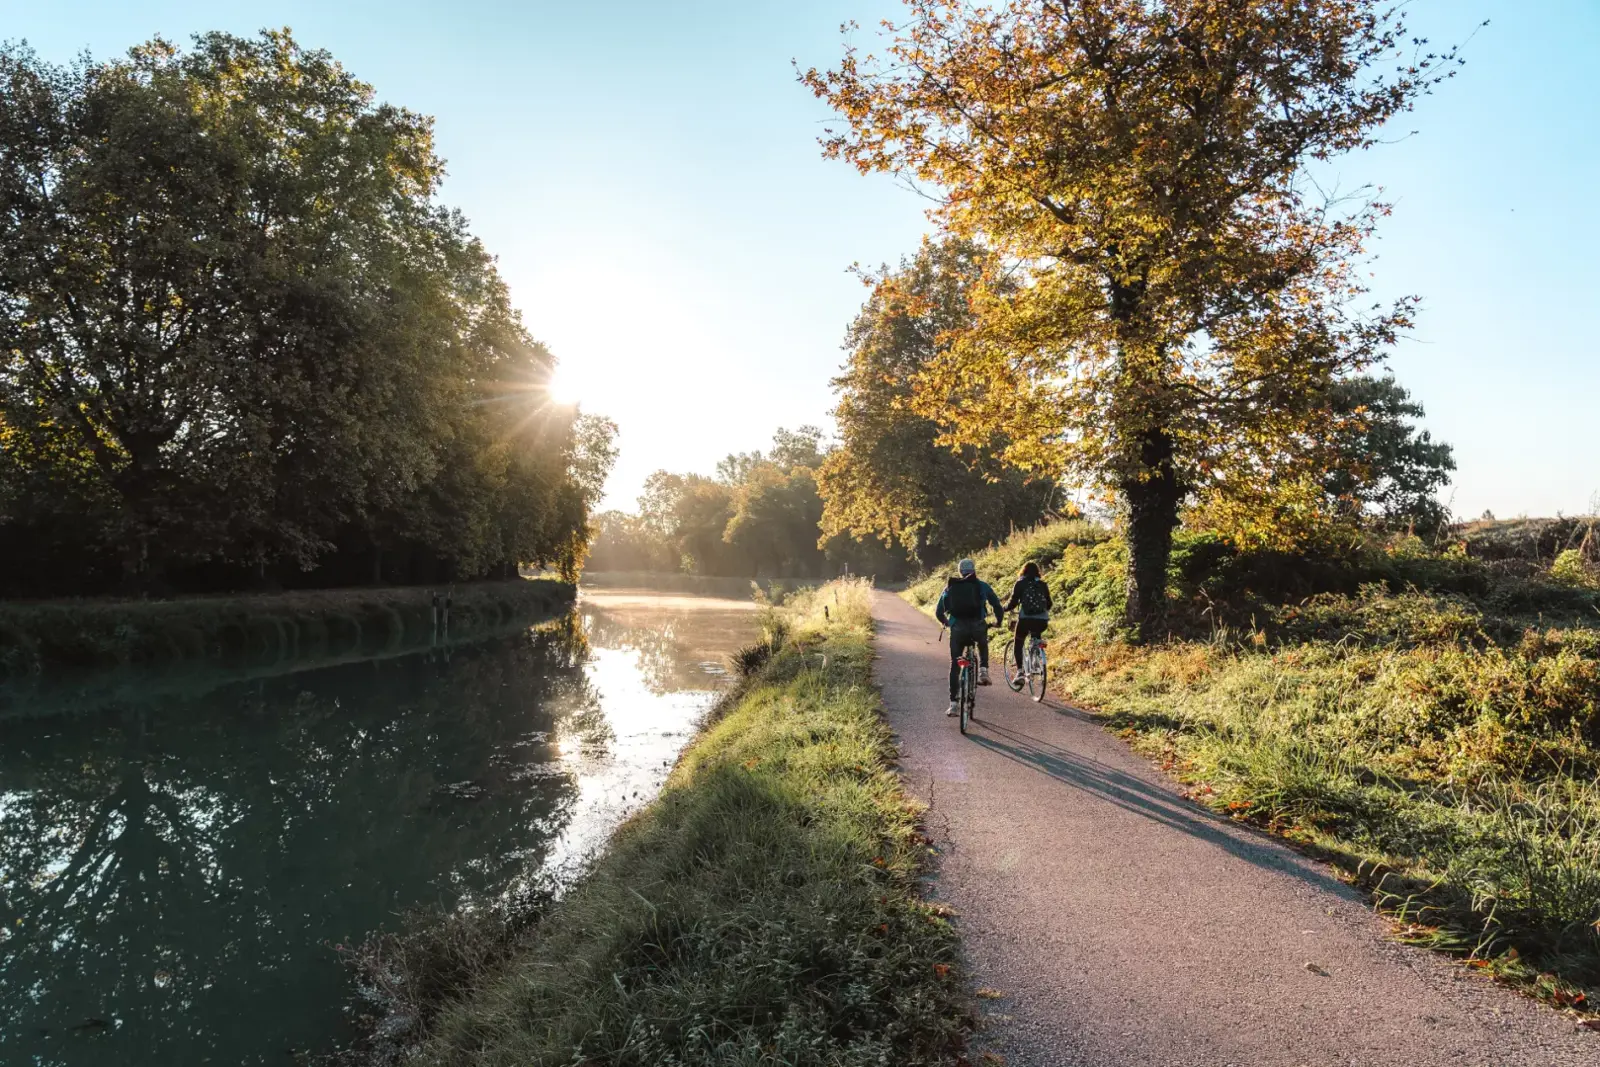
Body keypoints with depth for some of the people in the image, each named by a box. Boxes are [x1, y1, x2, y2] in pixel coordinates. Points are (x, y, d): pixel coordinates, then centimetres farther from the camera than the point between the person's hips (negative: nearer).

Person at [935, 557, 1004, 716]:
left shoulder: (950, 587, 18)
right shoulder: (982, 585, 14)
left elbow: (938, 612, 19)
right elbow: (997, 606, 11)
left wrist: (946, 622, 39)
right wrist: (998, 621, 29)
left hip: (957, 628, 0)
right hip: (978, 626, 0)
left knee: (954, 666, 10)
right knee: (983, 645, 36)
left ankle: (954, 704, 5)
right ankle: (983, 671, 12)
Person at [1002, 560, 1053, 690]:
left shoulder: (1020, 584, 3)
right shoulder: (1042, 584, 13)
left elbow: (1013, 601, -3)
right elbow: (1049, 604, 17)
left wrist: (1004, 608, 15)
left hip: (1025, 619, -3)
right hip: (1042, 620, 4)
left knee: (1017, 644, 12)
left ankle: (1020, 672, -6)